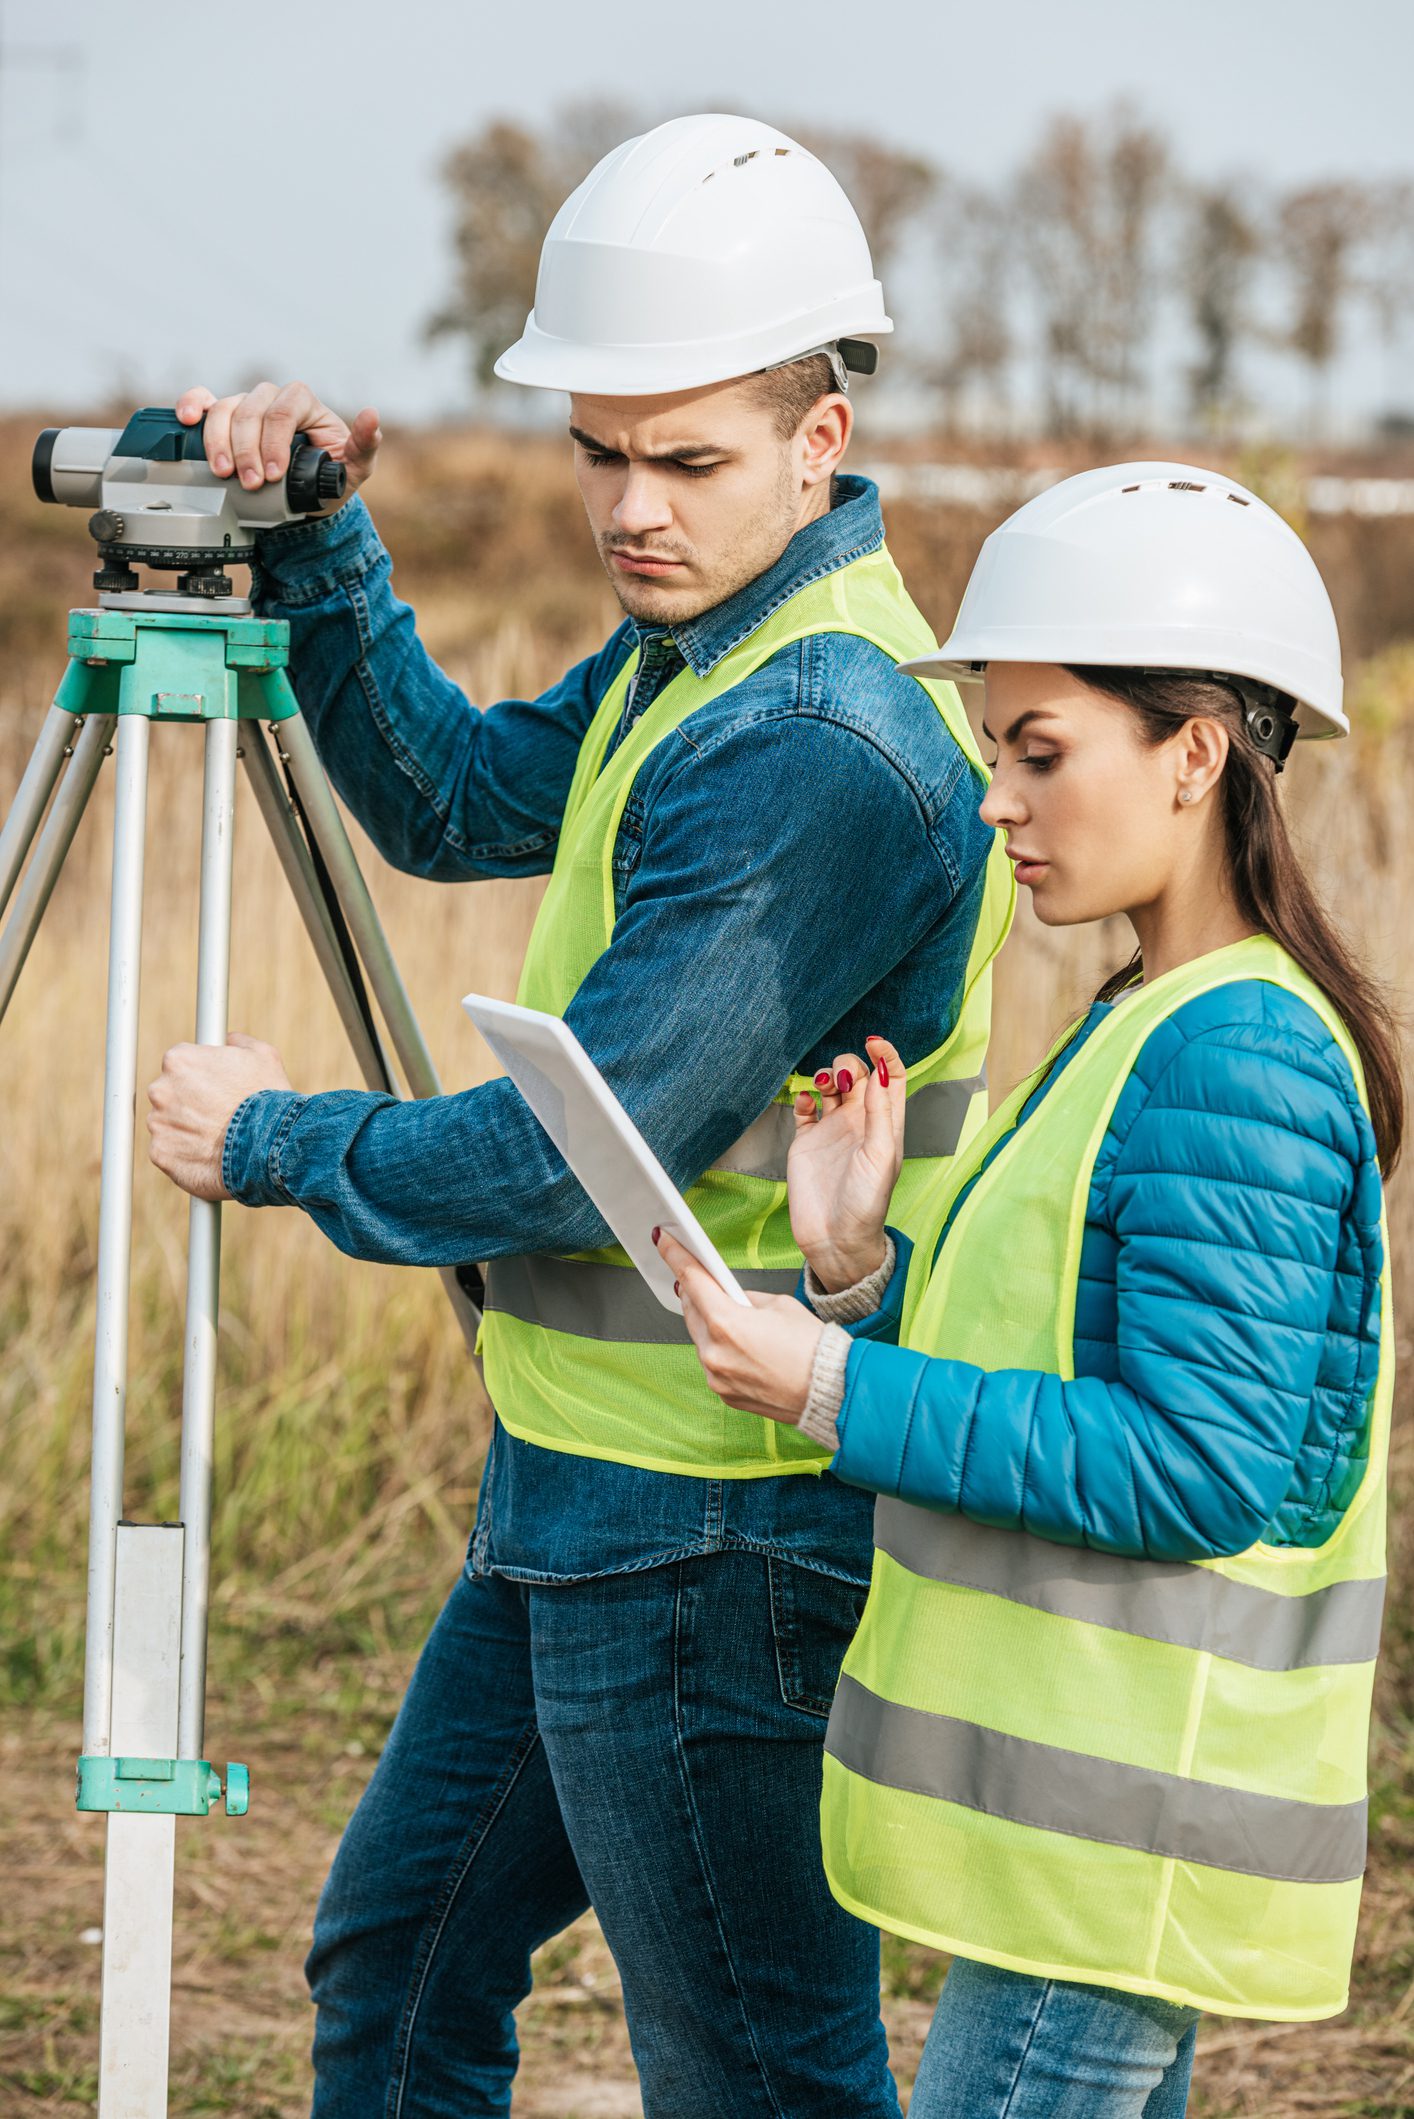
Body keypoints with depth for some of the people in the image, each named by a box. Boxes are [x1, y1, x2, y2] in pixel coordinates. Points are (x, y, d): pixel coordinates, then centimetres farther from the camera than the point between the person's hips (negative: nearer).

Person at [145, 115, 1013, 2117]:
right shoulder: (694, 651, 8)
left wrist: (275, 1143, -9)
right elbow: (462, 801, 20)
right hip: (585, 1497, 10)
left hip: (717, 1527, -10)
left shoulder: (819, 745, -24)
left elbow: (593, 1151, -25)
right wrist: (314, 549, 4)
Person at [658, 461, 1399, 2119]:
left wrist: (838, 1392, -21)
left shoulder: (1236, 1062, -18)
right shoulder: (1147, 1030, 14)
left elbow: (1194, 1467, -22)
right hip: (1076, 1808, 10)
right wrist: (860, 1270, 3)